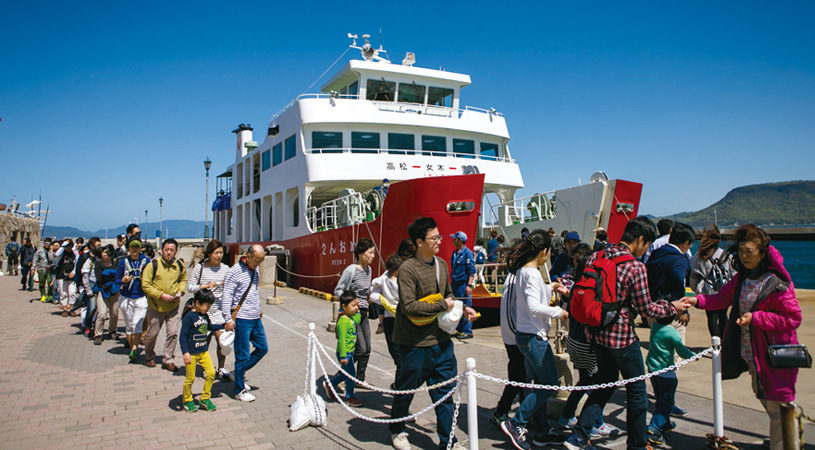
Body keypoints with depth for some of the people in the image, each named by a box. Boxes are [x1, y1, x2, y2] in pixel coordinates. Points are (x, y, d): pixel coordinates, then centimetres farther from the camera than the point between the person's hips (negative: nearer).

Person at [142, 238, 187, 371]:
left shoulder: (179, 266, 0)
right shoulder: (153, 265, -12)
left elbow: (183, 280, 18)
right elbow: (145, 285, -12)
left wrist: (180, 292, -1)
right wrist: (161, 295, -20)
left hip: (173, 306, 2)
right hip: (156, 306, -2)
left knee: (173, 333, -3)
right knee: (152, 334, 11)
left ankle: (168, 360, 11)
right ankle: (149, 357, 35)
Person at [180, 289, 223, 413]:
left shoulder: (205, 315, 7)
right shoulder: (189, 316, -15)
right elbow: (182, 336, -19)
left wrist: (224, 325, 22)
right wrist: (185, 353, -25)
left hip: (203, 351, 6)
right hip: (191, 353, -6)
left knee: (211, 373, -1)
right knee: (190, 378, 4)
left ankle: (205, 399, 15)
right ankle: (187, 401, 25)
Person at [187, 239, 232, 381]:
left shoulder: (225, 269, 3)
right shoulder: (200, 267, -2)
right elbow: (189, 287, 0)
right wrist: (204, 286, -16)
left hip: (219, 310, 1)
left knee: (222, 340, -5)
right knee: (205, 340, 8)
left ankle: (222, 369, 10)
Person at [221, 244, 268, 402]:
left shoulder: (255, 270, 10)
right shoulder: (235, 271, -13)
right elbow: (226, 296, -16)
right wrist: (228, 319, -20)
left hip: (255, 318, 8)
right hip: (242, 319, -8)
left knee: (262, 348, 13)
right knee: (243, 355, -1)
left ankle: (239, 373, 30)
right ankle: (240, 390, 12)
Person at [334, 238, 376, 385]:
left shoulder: (368, 269, 8)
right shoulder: (351, 270, -15)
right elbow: (338, 290, -11)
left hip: (363, 312, 8)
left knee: (367, 349, 9)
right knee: (360, 349, -8)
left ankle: (360, 379, 24)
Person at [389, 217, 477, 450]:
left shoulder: (441, 264, 7)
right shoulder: (408, 269, -16)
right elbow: (409, 306, -24)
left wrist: (462, 308, 4)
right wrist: (442, 306, -16)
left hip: (441, 340, 6)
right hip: (415, 343, -6)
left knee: (445, 392, 11)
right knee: (406, 389, 13)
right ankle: (397, 431, 37)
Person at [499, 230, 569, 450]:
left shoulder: (519, 271, 9)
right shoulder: (532, 273, -19)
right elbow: (534, 307, -27)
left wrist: (549, 288, 37)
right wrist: (558, 312, -12)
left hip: (524, 335, 10)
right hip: (534, 336, -10)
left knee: (540, 385, 16)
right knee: (549, 384, 0)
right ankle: (515, 424, 4)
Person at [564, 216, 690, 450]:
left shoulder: (596, 257, 2)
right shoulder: (636, 267, -17)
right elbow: (646, 309, -10)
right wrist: (672, 307, 5)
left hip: (597, 332, 7)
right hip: (622, 337, -7)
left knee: (605, 383, 20)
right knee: (636, 390, 13)